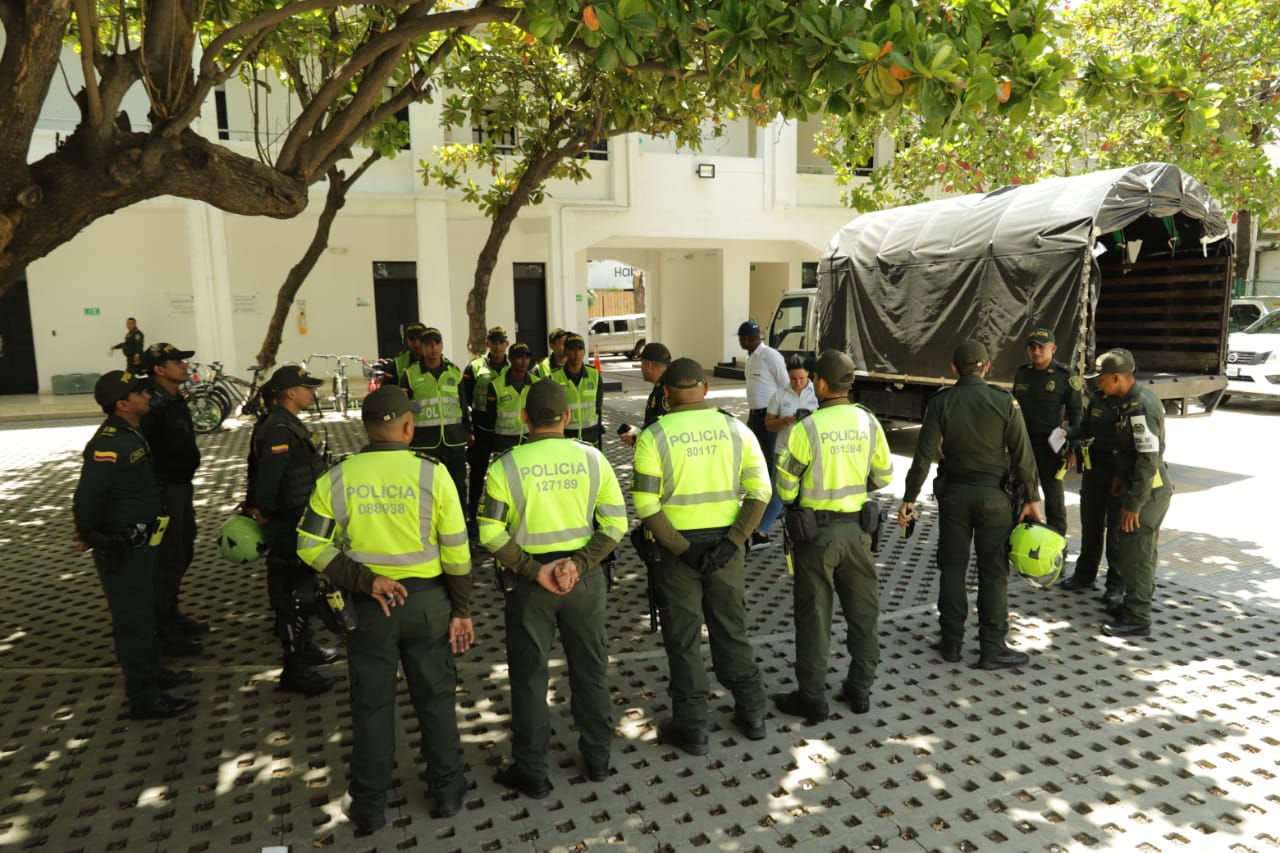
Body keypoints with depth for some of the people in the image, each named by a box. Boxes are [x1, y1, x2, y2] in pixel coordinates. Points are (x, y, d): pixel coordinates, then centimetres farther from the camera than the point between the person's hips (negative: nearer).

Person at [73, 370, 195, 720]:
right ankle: (144, 698, 12)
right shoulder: (108, 444, -25)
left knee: (144, 612, 22)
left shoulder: (132, 435, 7)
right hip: (121, 549, -10)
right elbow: (87, 498, -30)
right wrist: (88, 537, -15)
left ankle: (152, 672, 38)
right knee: (133, 620, 1)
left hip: (139, 542, 10)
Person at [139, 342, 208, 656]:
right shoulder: (153, 405, -22)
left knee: (182, 554, 21)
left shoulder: (175, 400, 8)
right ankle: (164, 633, 12)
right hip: (164, 491, -10)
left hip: (181, 486, 10)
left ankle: (172, 616, 37)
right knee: (167, 560, 0)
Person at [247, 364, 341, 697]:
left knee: (302, 589, 23)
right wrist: (264, 512, -14)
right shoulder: (280, 430, -22)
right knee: (294, 597, -1)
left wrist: (257, 506, 13)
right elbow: (267, 478, -29)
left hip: (299, 522, 10)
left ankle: (305, 647, 39)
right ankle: (294, 670, 10)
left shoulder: (288, 424, 10)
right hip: (289, 526, -10)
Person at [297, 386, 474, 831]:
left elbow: (312, 547, -7)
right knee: (435, 696, 16)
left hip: (368, 604, 1)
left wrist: (364, 581, -8)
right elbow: (456, 550, -9)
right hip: (427, 599, -1)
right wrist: (462, 609, 0)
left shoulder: (337, 477, -7)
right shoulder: (432, 472, -12)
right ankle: (446, 789, 30)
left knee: (371, 702, 16)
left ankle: (369, 805, 30)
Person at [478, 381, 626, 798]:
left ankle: (531, 772, 26)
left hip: (529, 581, -2)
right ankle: (597, 758, 33)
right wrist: (579, 564, -12)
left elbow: (491, 534, -14)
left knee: (529, 675, 13)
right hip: (584, 577, 2)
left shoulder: (506, 465, -11)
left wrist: (534, 571, -11)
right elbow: (615, 525, -8)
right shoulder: (593, 458, -5)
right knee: (590, 668, 18)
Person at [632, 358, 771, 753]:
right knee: (731, 630, 19)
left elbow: (646, 505, -16)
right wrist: (732, 542, -9)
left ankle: (691, 727, 22)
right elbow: (760, 491, -5)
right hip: (725, 544, 3)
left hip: (677, 547, -3)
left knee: (683, 638, 11)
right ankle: (751, 713, 32)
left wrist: (683, 549, -13)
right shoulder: (736, 429, -1)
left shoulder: (653, 436, -10)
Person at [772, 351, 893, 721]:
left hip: (817, 528, -4)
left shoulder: (806, 428, -18)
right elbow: (884, 475, 7)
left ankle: (812, 698, 17)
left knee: (814, 614, 7)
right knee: (863, 608, 17)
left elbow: (786, 485, -10)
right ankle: (860, 689, 29)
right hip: (858, 526, 4)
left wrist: (795, 503, 11)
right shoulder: (868, 422, -3)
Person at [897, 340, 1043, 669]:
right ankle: (992, 648, 12)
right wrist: (1032, 498, 1)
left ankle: (951, 642, 20)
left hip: (953, 493, 1)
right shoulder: (1005, 401, -8)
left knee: (952, 567, 12)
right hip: (993, 495, -1)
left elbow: (924, 454, -9)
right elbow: (1022, 455, -8)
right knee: (993, 572, 7)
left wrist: (909, 498, -6)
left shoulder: (940, 402, -6)